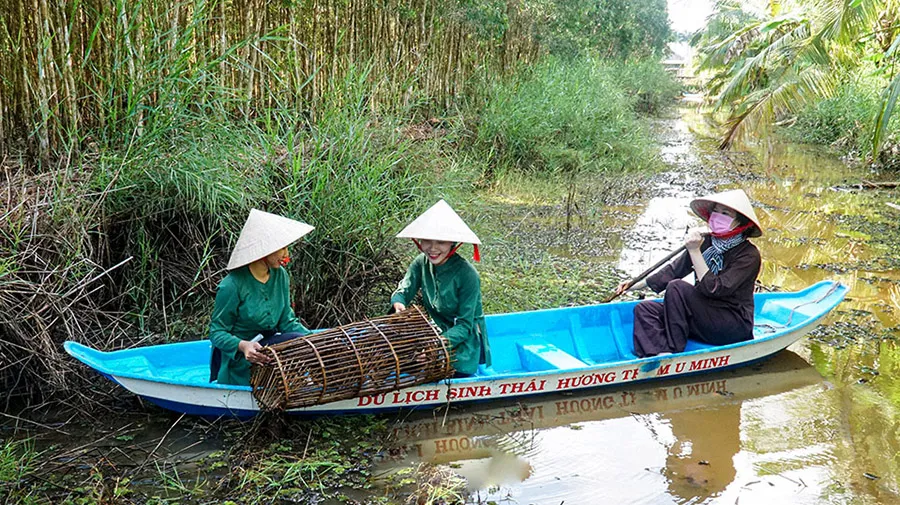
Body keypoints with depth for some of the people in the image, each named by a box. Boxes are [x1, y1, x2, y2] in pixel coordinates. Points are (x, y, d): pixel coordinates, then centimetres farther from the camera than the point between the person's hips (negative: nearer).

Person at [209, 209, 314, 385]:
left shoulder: (280, 275, 1)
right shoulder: (232, 286, -18)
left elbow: (287, 321, 5)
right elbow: (217, 331, -12)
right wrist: (242, 345, -32)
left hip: (267, 349, 7)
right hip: (238, 361, -7)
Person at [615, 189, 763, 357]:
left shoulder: (749, 255, -14)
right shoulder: (706, 242, 5)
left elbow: (713, 289, -23)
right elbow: (674, 269, 11)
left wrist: (694, 252, -23)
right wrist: (636, 285, 8)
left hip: (734, 328, -7)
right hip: (704, 319, 7)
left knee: (677, 287, -25)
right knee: (644, 309, -9)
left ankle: (672, 351, -18)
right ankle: (655, 356, -33)